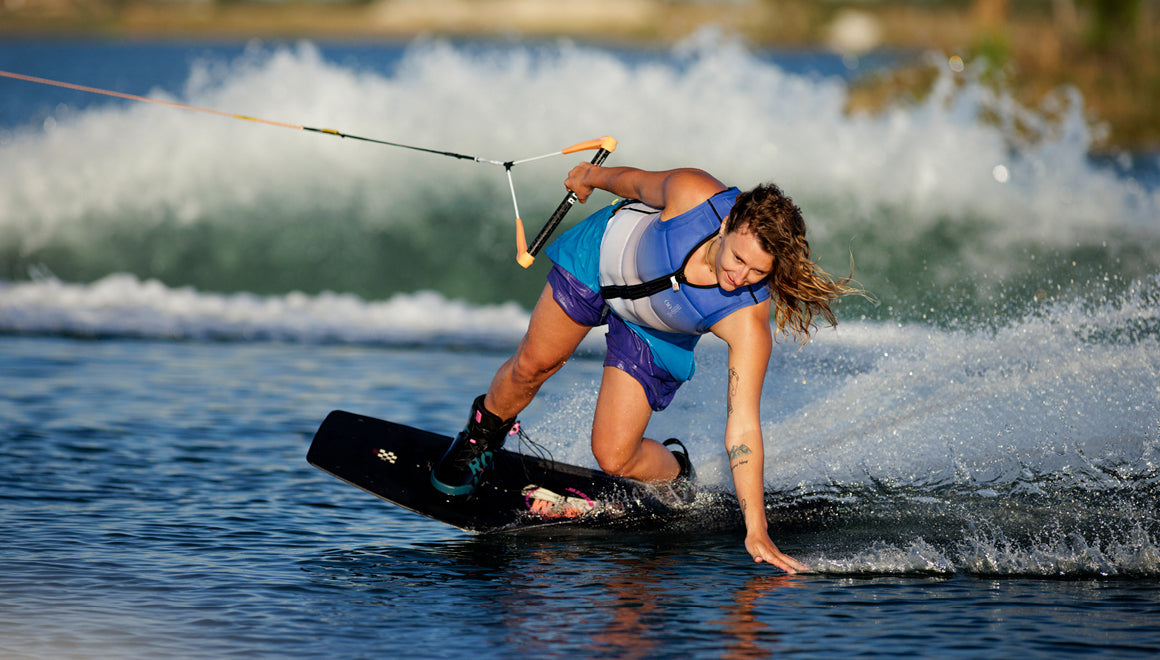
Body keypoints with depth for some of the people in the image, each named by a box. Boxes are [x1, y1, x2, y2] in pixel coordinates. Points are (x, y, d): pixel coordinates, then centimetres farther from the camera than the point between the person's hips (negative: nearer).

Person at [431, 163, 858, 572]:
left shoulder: (747, 319, -40)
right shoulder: (693, 194, -39)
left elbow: (742, 427, -37)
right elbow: (639, 182, -14)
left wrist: (756, 532, -41)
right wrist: (594, 177, 7)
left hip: (654, 338, -1)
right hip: (603, 255, 1)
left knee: (615, 457, -8)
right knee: (535, 364, 9)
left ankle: (675, 476, 27)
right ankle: (483, 433, 44)